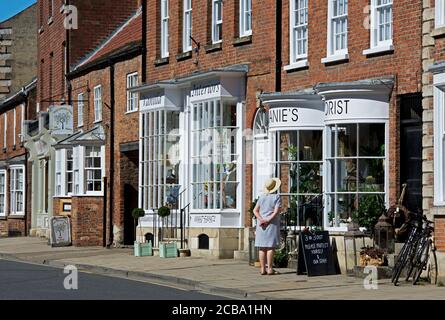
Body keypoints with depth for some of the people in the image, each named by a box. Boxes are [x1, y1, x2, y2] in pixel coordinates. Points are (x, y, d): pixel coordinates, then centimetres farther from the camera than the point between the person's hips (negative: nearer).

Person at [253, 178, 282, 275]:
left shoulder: (262, 197, 10)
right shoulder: (277, 197, -5)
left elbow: (255, 210, 3)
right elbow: (276, 212, -15)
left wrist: (262, 220, -9)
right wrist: (268, 221, -14)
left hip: (261, 225, 4)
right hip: (272, 224, -4)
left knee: (262, 248, 5)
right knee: (271, 247, -3)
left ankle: (263, 269, 4)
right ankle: (270, 268, -6)